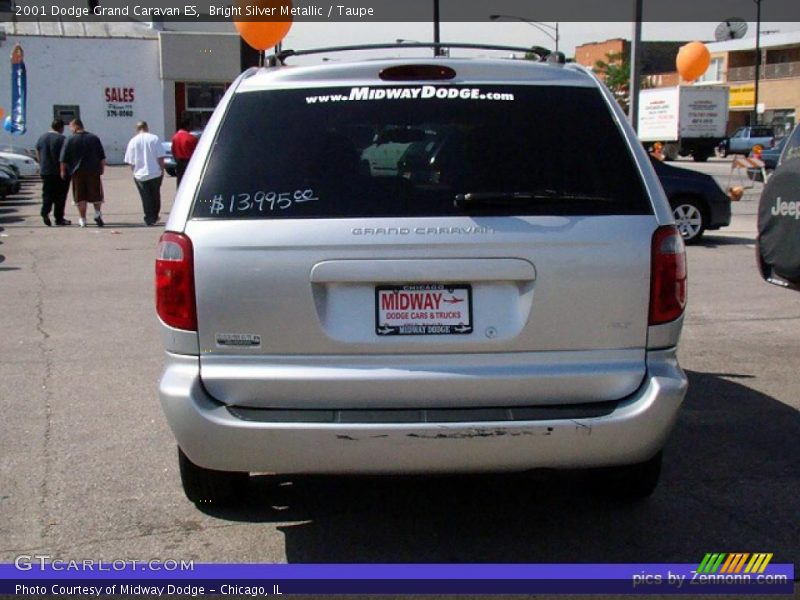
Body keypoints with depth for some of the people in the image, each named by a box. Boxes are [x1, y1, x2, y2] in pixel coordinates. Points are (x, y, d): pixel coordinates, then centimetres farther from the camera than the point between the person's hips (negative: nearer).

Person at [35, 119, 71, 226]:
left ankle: (45, 212, -15)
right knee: (60, 196, 2)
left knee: (47, 194, 7)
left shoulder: (42, 137, 9)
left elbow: (37, 154, 15)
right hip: (60, 172, -5)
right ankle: (59, 219, 5)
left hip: (45, 171, 5)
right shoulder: (62, 139, -11)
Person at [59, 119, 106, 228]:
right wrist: (102, 168, 15)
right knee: (96, 194, 14)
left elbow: (63, 159, -3)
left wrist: (63, 171, 7)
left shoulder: (70, 140, -4)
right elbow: (102, 157, 6)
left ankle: (83, 220, 7)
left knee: (80, 197, 5)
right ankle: (98, 213, -2)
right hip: (94, 171, 2)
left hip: (77, 172, -1)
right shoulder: (94, 138, 4)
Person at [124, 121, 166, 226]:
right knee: (155, 196, 16)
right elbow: (160, 157, -4)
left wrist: (135, 171, 13)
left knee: (146, 198, 5)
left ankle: (149, 219, 4)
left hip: (140, 175, -1)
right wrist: (162, 170, 6)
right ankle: (155, 217, 26)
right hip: (155, 173, 1)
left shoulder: (133, 141, -3)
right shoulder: (154, 138, -4)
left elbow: (131, 161, -1)